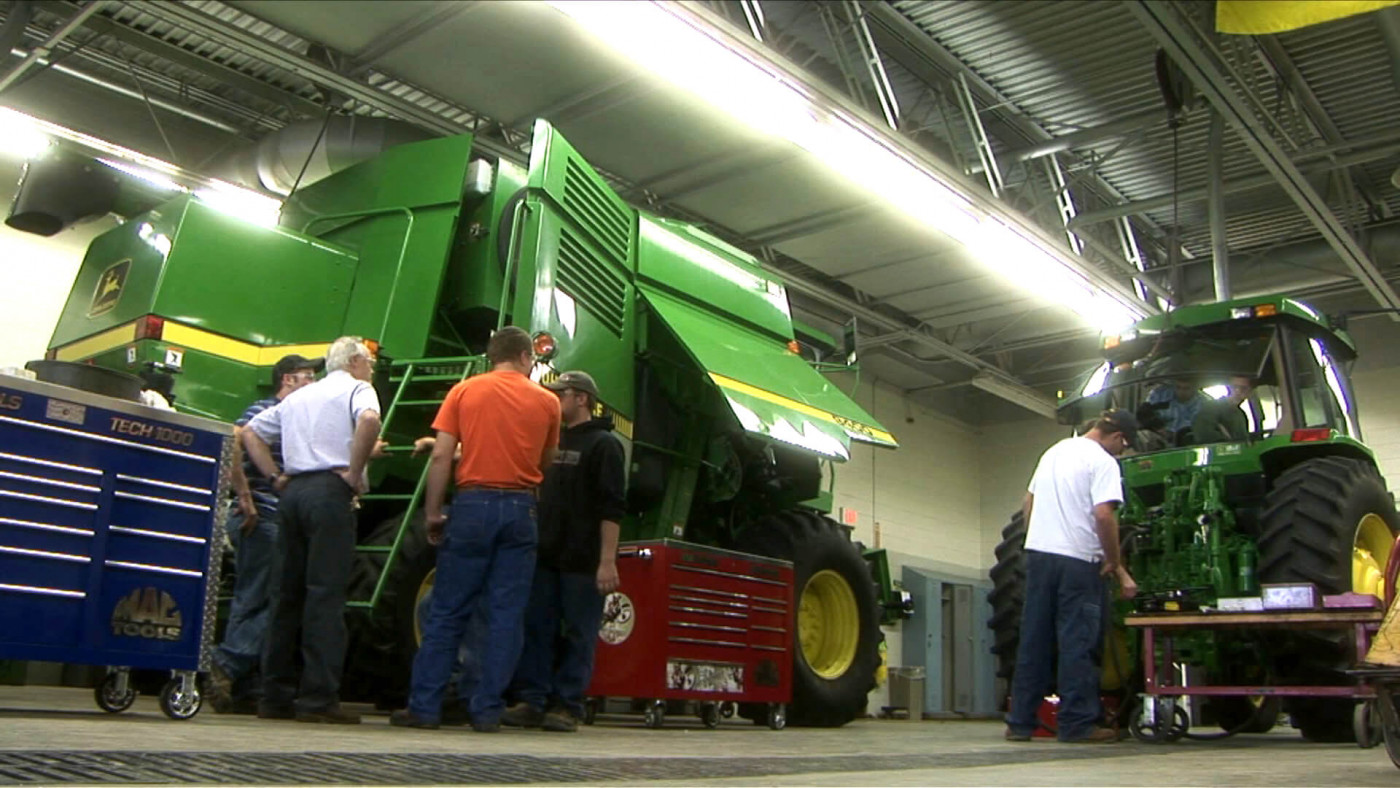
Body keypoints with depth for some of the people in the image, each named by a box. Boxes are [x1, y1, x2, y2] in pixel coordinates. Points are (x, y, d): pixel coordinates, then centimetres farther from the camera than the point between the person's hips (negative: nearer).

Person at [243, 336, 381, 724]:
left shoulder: (299, 397, 26)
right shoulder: (357, 389, 4)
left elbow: (250, 433, 26)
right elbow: (369, 420, -19)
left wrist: (276, 477, 17)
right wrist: (355, 473, -11)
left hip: (292, 492, 7)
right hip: (330, 492, -7)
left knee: (288, 593, 10)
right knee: (326, 594, -8)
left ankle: (276, 696, 13)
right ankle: (318, 699, -10)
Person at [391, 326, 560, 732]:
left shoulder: (464, 391, 5)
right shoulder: (546, 400, 6)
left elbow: (440, 457, -2)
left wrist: (432, 512, 2)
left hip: (473, 504, 0)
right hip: (520, 508, 0)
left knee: (447, 612, 6)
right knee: (506, 615, 5)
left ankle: (424, 707, 9)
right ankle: (487, 711, 7)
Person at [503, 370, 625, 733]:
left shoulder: (603, 445, -4)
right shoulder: (552, 440, 18)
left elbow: (612, 509, -11)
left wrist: (608, 561, -18)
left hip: (582, 562, -7)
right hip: (545, 555, 7)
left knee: (578, 635, 0)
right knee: (536, 629, 6)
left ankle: (567, 706, 6)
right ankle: (532, 701, 13)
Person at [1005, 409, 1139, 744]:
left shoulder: (1054, 451, 18)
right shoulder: (1102, 462, -7)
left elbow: (1028, 502, 22)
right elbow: (1104, 515, -17)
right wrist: (1116, 565, -8)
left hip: (1038, 553, 7)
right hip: (1077, 560, -7)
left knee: (1033, 640, 8)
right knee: (1077, 642, -1)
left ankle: (1020, 722, 10)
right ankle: (1077, 723, 2)